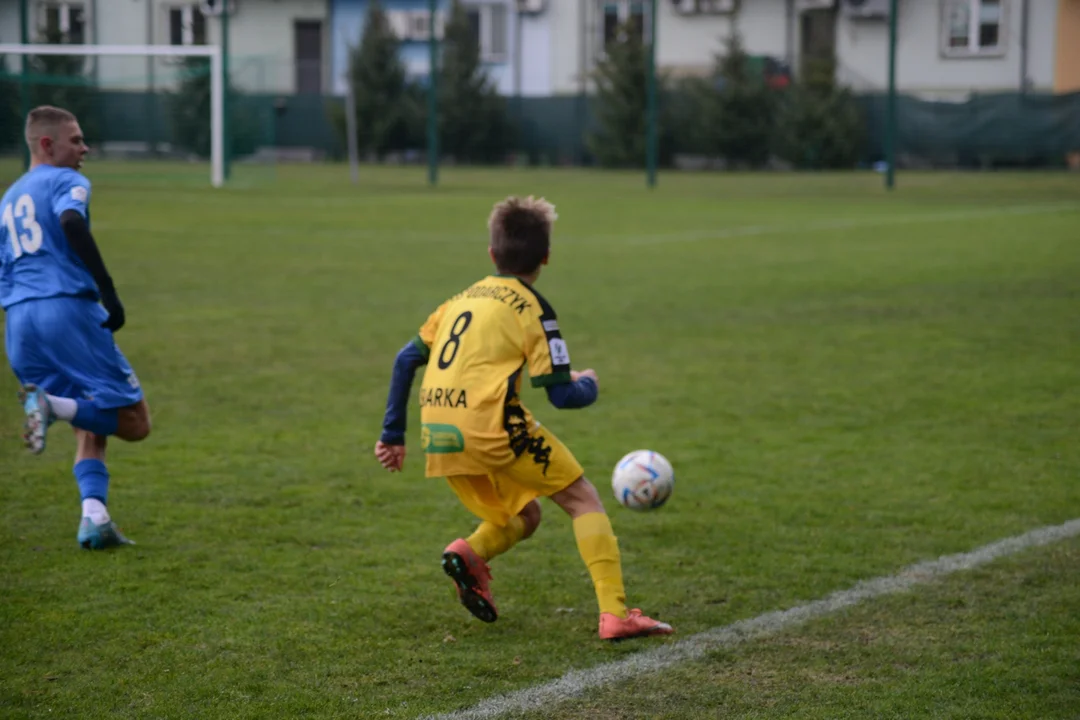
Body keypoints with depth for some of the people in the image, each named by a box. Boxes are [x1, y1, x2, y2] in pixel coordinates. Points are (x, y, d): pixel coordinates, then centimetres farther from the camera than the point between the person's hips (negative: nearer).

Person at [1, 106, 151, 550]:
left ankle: (95, 519, -8)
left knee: (91, 427, 14)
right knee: (134, 423, -4)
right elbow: (71, 223, -18)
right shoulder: (66, 181, 5)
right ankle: (54, 406, -28)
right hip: (67, 309, -7)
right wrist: (109, 294, -21)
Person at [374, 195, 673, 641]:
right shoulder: (531, 308, 2)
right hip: (491, 426, -6)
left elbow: (406, 359, 19)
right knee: (583, 499, 6)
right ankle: (615, 613, -8)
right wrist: (589, 385, 19)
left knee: (523, 516, 24)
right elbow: (562, 395, -3)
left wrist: (393, 434, 22)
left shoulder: (461, 300, 21)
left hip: (438, 438, 6)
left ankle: (469, 553, -7)